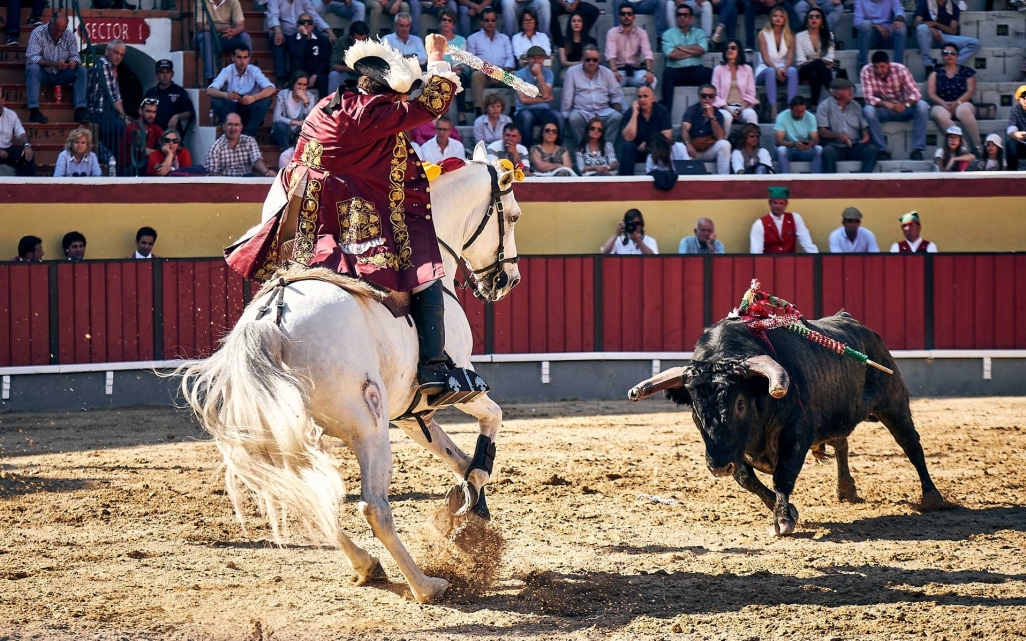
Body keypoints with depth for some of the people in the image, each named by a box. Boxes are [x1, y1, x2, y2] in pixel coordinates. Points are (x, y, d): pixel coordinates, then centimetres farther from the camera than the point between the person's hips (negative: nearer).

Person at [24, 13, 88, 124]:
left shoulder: (69, 35, -4)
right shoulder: (38, 33, -16)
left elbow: (74, 56, -5)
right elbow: (31, 58, -25)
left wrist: (74, 62, -31)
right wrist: (53, 64, -38)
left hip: (61, 75, 3)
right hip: (42, 74, -3)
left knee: (82, 70, -19)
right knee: (32, 68, -35)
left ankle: (80, 110, -27)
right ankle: (34, 110, -41)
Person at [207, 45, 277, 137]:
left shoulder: (254, 70, -7)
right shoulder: (227, 71, -8)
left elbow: (271, 89, -21)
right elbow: (210, 91, -21)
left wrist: (254, 98, -41)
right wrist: (226, 95, -44)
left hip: (250, 109, 0)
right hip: (232, 109, 0)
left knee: (266, 100, -27)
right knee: (215, 101, -28)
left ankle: (250, 133, -27)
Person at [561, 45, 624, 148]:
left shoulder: (607, 73, 14)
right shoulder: (573, 72, 7)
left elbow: (617, 95, 12)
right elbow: (567, 97, 2)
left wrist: (616, 111, -4)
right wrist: (565, 116, -6)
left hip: (604, 112, 2)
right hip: (581, 111, -2)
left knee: (617, 117, -29)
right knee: (574, 118, -36)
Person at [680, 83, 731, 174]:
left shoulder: (717, 114, 2)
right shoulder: (692, 110, -2)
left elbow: (720, 137, -11)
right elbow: (685, 129, -18)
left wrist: (711, 117, -19)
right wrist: (688, 145, -39)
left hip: (709, 151, 2)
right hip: (693, 149, -2)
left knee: (724, 144, -27)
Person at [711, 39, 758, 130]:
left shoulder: (747, 69, 11)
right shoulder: (719, 69, 8)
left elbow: (750, 94, 8)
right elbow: (715, 94, 3)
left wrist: (743, 108, -10)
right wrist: (728, 109, -12)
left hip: (743, 107, 1)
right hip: (725, 107, -1)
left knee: (751, 114, -34)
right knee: (726, 117, -37)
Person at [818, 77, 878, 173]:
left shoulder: (855, 106, 17)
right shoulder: (825, 106, 3)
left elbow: (864, 126, 18)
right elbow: (822, 132, -5)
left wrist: (865, 134, -7)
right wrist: (838, 135, -22)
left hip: (854, 146, 4)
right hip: (835, 147, -4)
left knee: (871, 149, -24)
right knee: (828, 151, -36)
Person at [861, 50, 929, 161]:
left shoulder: (900, 69, -16)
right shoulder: (866, 71, -16)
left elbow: (915, 92, -21)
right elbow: (869, 97, -23)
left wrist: (905, 104, -43)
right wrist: (886, 104, -43)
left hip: (902, 108, 1)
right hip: (882, 109, -1)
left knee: (922, 105, -28)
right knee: (867, 110, -33)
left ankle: (917, 149, -25)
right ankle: (883, 150, -25)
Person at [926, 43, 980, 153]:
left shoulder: (966, 72, 13)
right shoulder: (936, 73, 15)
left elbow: (971, 91, 2)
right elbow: (931, 94, 5)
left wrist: (957, 102, -16)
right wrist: (944, 103, -15)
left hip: (962, 104, -1)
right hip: (941, 105, 1)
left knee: (964, 111, -40)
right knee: (941, 115, -39)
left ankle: (977, 146, -38)